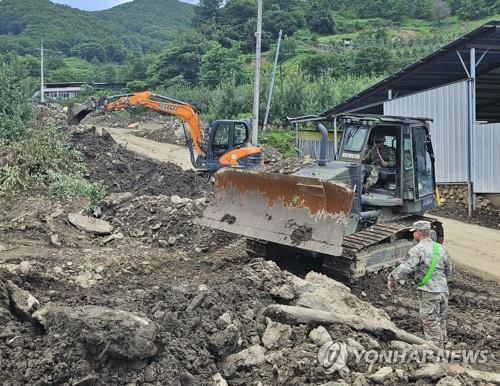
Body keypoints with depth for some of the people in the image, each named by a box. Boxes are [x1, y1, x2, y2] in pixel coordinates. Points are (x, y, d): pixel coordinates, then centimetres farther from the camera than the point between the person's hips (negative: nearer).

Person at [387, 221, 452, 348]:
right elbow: (449, 270, 19)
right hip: (444, 291, 7)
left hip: (429, 291, -7)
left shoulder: (418, 249, -13)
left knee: (431, 323, 0)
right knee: (441, 321, 19)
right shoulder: (441, 248, 11)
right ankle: (442, 344, 27)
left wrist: (392, 278, -14)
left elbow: (406, 267, -24)